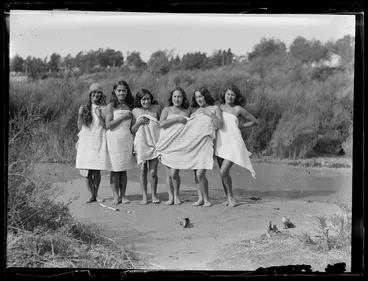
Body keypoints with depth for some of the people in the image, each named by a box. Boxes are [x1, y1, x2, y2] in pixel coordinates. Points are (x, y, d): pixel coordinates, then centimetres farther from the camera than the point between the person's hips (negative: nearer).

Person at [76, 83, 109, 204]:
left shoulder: (103, 108, 4)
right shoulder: (84, 107, 9)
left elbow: (106, 126, -3)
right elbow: (80, 127, 11)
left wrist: (99, 116, -13)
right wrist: (80, 114, -1)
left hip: (99, 141, -1)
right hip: (85, 140, 2)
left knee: (97, 171, -1)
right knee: (87, 171, -1)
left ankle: (96, 194, 16)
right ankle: (91, 195, 10)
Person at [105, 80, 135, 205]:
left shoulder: (130, 106, 11)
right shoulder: (111, 106, -1)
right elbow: (108, 125, -10)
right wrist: (122, 117, -12)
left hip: (127, 139, 3)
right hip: (114, 139, -3)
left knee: (124, 170, 7)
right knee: (115, 169, 0)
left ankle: (123, 196, 13)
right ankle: (116, 196, 7)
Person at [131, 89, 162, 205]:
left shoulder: (156, 108, 4)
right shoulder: (135, 111, 4)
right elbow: (132, 130, 7)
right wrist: (138, 123, -11)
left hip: (154, 143, 0)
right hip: (141, 144, 1)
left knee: (153, 172, -2)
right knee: (143, 171, 5)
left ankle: (154, 195, 14)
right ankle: (144, 196, 15)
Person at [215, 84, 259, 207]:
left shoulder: (238, 109, -1)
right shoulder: (219, 107, 9)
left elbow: (255, 121, 7)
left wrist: (240, 126, 7)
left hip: (233, 143, -4)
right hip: (220, 143, 4)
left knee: (224, 171, -14)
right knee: (222, 172, 5)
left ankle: (231, 197, 5)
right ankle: (228, 198, 18)